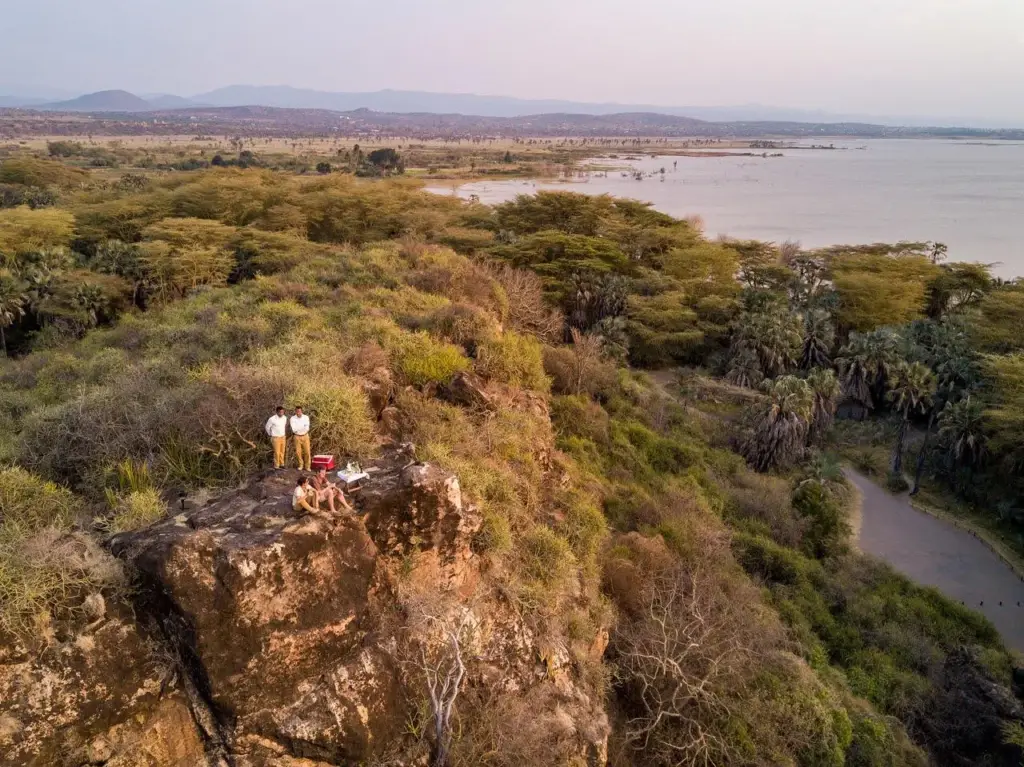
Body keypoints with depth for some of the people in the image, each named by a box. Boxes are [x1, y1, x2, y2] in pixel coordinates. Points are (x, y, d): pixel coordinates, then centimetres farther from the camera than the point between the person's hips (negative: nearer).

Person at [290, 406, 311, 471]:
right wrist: (303, 427, -19)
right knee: (298, 452, 3)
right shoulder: (292, 419, -9)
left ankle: (307, 466, 7)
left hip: (305, 436, 0)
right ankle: (301, 465, 24)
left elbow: (307, 428, -15)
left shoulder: (306, 417, -7)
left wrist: (298, 428, -23)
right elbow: (294, 429, -19)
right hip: (297, 437, 0)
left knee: (307, 452, -3)